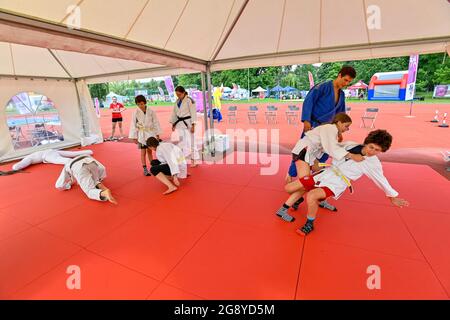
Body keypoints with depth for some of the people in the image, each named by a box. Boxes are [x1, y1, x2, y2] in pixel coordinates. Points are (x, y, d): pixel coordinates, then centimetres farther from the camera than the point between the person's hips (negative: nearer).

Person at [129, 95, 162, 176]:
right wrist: (134, 137, -3)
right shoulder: (136, 112, -7)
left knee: (149, 151, 13)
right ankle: (145, 169, 12)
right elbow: (133, 125, -3)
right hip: (141, 134, -1)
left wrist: (157, 134, 2)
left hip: (151, 133, 1)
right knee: (143, 152, 4)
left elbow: (156, 122, 1)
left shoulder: (150, 111, -5)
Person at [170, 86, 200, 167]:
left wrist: (193, 125, -15)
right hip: (179, 123, 7)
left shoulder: (189, 100, -10)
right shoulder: (177, 101, 12)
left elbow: (193, 113, -12)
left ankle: (193, 161, 8)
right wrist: (173, 124, 15)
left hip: (187, 123, -7)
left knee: (190, 142, -3)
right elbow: (174, 113, 18)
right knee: (181, 142, 10)